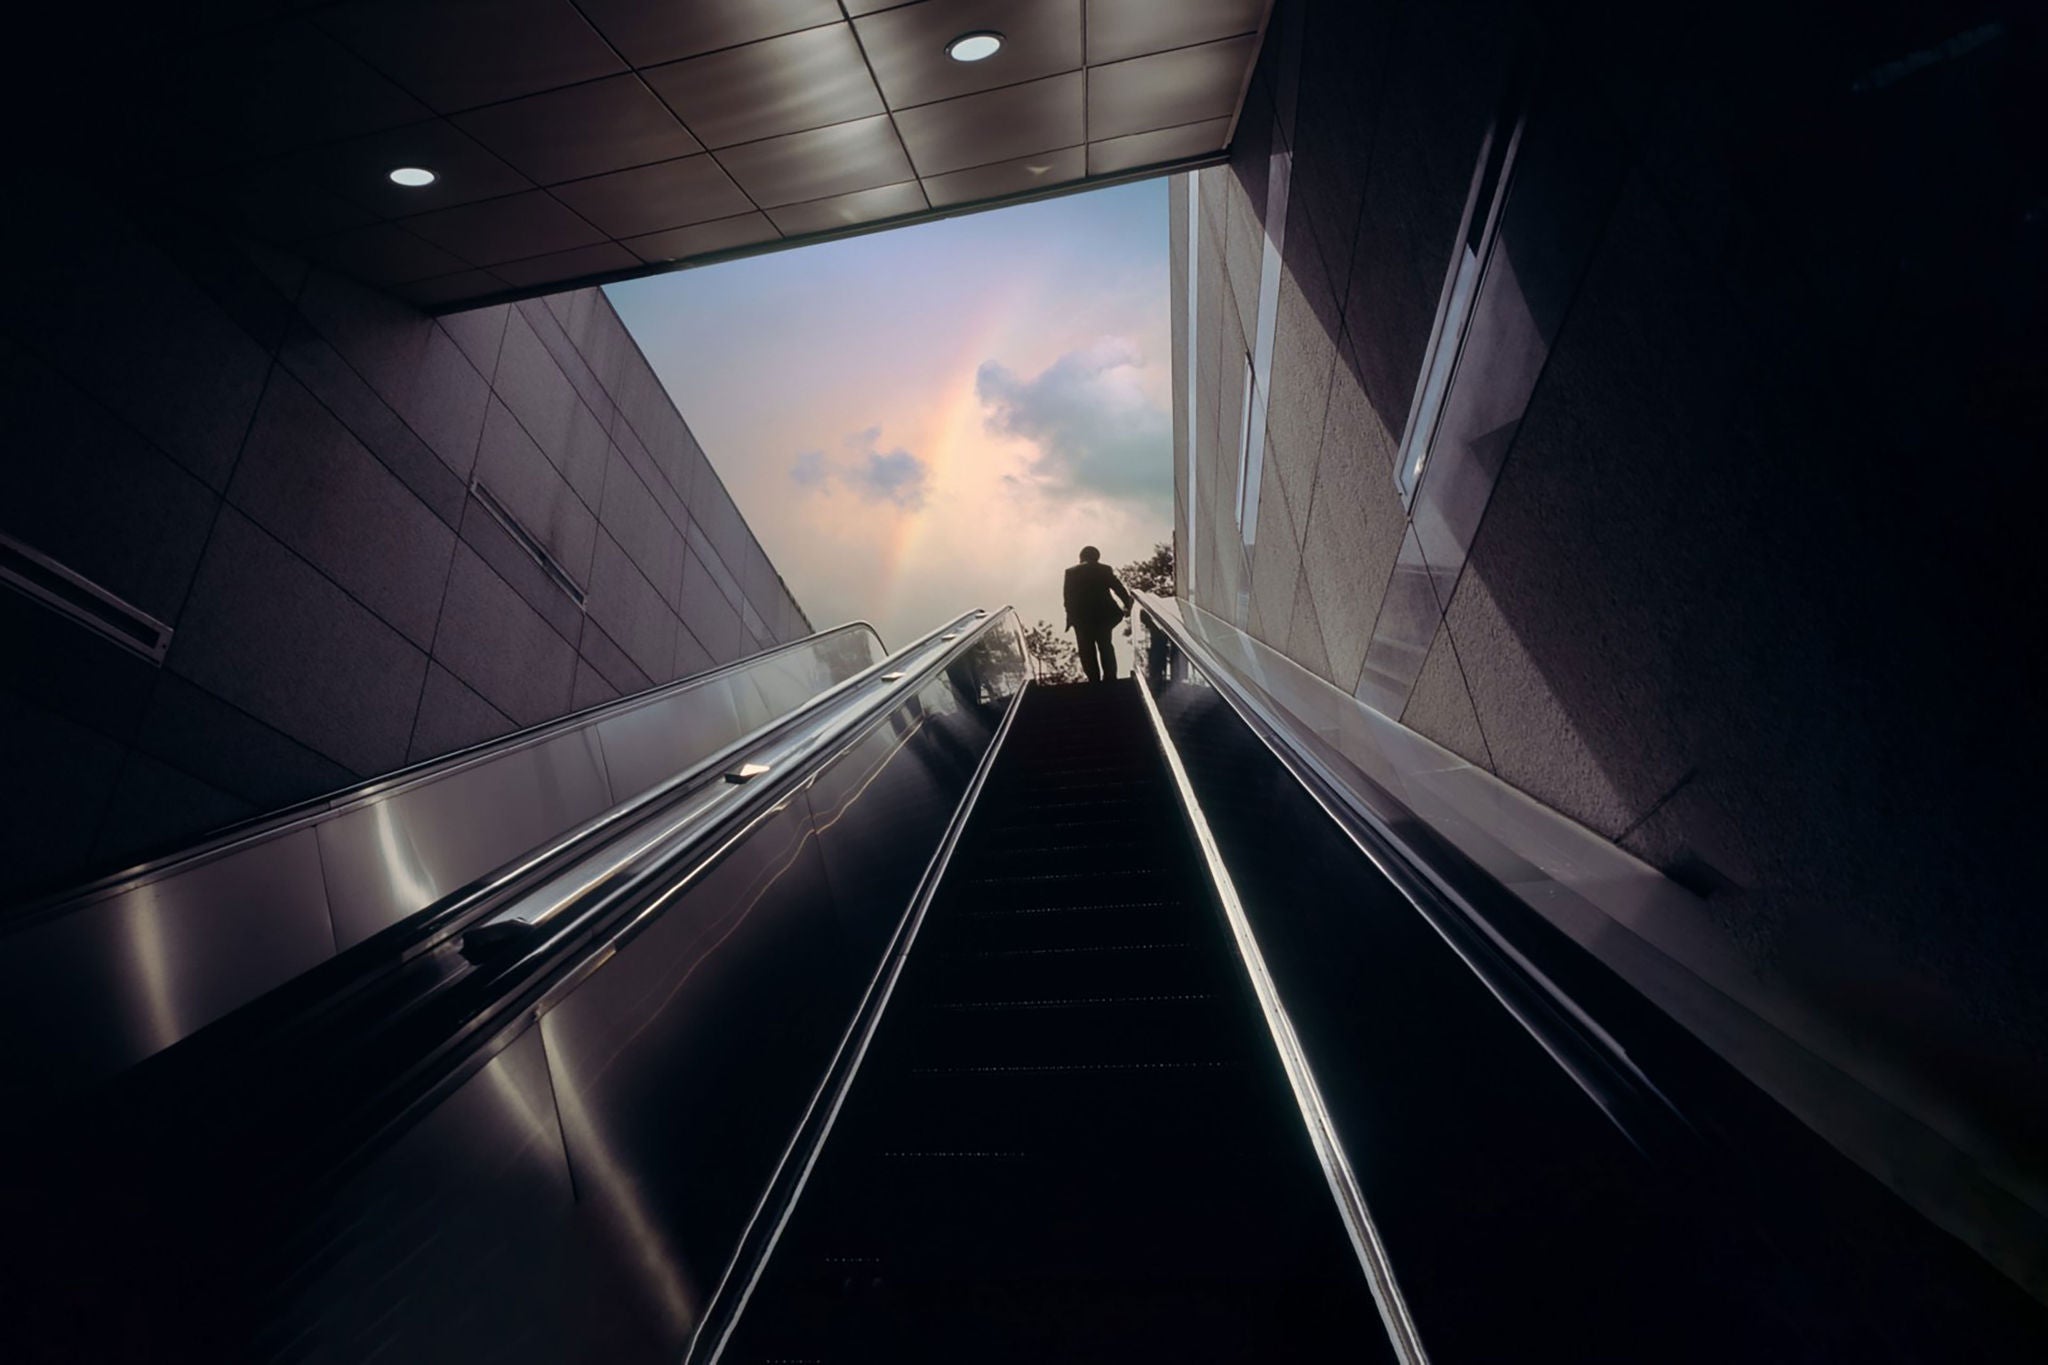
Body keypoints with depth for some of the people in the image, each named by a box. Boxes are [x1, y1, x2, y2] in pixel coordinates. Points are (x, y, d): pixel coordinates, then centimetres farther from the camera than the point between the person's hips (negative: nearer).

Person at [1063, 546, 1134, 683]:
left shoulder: (1071, 572, 2)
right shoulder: (1105, 569, 4)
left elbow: (1067, 595, -2)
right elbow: (1118, 588, 1)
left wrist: (1071, 615, 3)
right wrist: (1127, 605, 11)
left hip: (1081, 616, -1)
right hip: (1103, 614, 2)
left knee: (1087, 650, 4)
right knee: (1105, 646, 13)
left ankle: (1094, 681, 0)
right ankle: (1110, 679, 8)